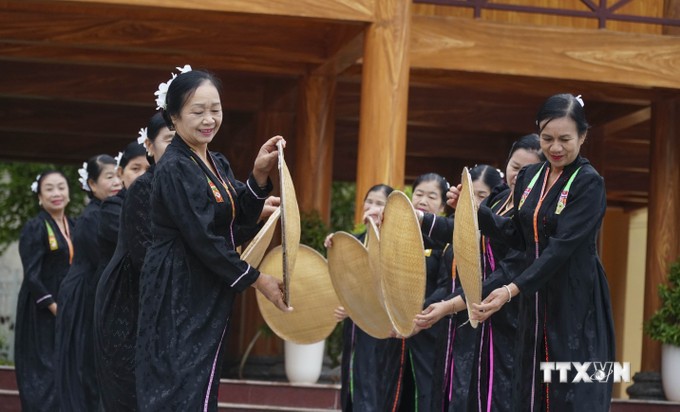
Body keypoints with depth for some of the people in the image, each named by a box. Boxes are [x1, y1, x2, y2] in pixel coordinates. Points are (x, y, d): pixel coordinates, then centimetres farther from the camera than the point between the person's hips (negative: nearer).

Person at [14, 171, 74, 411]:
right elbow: (32, 276, -14)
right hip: (42, 313, -6)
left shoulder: (73, 227, 11)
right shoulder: (35, 228, -8)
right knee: (44, 374, -4)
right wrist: (54, 306, -17)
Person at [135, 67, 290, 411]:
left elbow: (243, 217, 9)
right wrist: (255, 279, -14)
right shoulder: (174, 169, -17)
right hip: (179, 295, -9)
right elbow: (202, 238, -20)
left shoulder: (217, 164, 11)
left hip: (208, 294, 9)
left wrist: (260, 174, -7)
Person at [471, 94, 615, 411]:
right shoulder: (528, 177, 8)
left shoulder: (589, 184, -13)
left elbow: (561, 246, -21)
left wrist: (512, 290, -30)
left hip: (576, 304, -7)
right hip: (535, 300, 7)